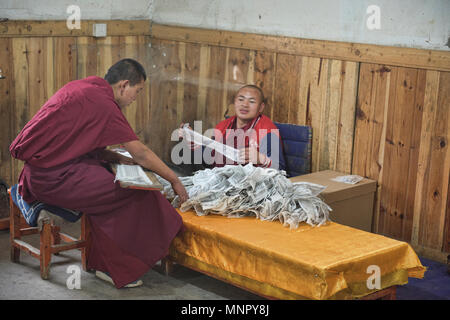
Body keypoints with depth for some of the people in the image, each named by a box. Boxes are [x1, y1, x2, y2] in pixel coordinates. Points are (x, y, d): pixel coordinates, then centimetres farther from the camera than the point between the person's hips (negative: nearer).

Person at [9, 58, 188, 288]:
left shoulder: (82, 87, 11)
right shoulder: (102, 103, -17)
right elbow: (141, 154, -12)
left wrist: (117, 158, 9)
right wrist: (174, 180, 0)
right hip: (52, 178, -10)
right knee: (135, 193, -9)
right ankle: (114, 268, 4)